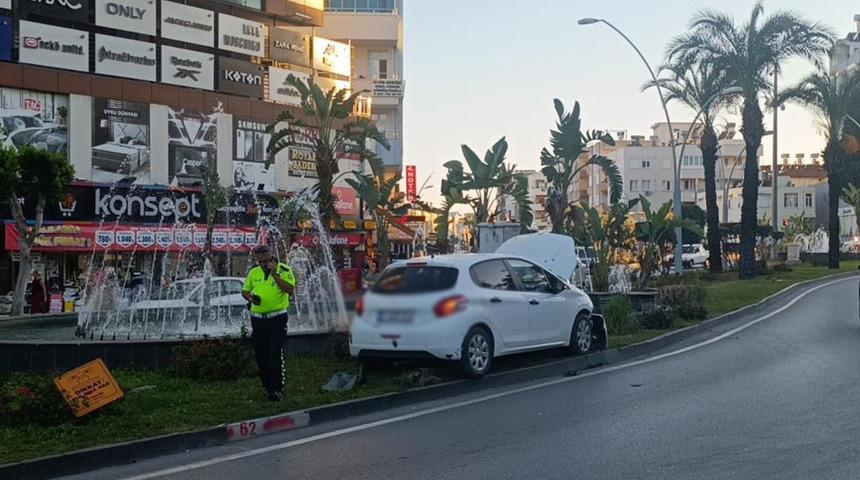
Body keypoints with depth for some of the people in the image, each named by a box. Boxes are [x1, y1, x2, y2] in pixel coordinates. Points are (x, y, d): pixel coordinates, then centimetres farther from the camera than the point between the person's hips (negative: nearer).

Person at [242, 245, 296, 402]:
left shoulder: (284, 270, -5)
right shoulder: (254, 272, 9)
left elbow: (290, 289, -19)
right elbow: (245, 291, 18)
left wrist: (274, 274, -22)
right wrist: (250, 298, -5)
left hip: (277, 318, -5)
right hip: (258, 319, 5)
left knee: (275, 354, -10)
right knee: (260, 355, 8)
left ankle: (277, 388, -4)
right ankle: (267, 387, 20)